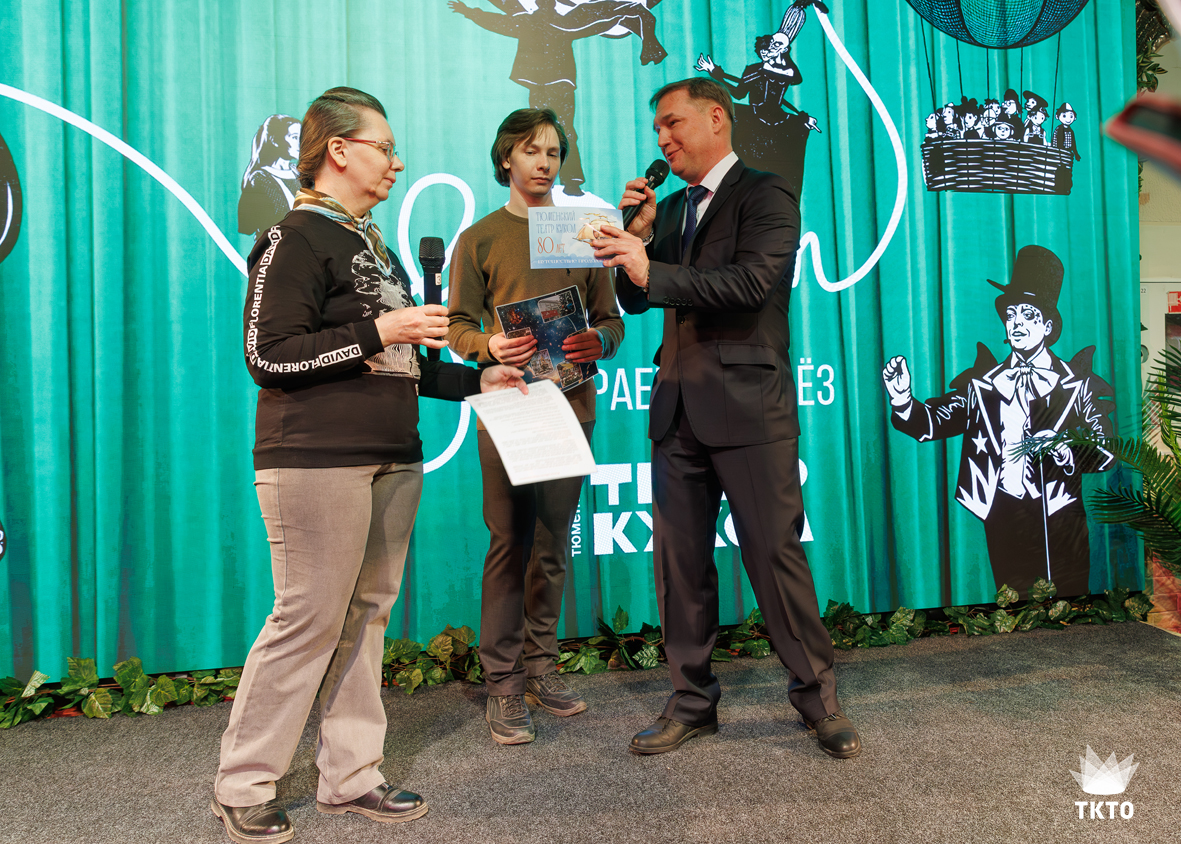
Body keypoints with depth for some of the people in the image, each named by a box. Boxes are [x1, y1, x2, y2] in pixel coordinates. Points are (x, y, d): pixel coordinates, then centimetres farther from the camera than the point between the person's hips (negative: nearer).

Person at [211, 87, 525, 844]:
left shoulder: (373, 244, 22)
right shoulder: (297, 239, -5)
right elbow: (269, 356, -14)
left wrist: (474, 380, 18)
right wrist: (378, 331, -16)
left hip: (392, 461, 8)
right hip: (317, 461, -8)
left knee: (367, 616, 9)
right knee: (310, 618, -5)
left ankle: (350, 776, 20)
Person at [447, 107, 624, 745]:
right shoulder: (479, 240, 9)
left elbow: (612, 320, 12)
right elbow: (459, 329, 4)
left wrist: (597, 342, -10)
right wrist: (491, 347, -18)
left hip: (571, 402, 3)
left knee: (553, 544, 6)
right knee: (509, 542, -4)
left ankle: (540, 668, 17)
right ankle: (503, 686, 3)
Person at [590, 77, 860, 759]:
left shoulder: (766, 195, -2)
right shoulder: (670, 209, 20)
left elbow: (753, 282, -18)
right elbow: (637, 299, 16)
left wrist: (653, 271, -17)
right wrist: (638, 233, 1)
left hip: (748, 406, -6)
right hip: (679, 409, 7)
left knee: (775, 554, -1)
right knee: (679, 560, 8)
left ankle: (818, 695, 17)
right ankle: (693, 701, 21)